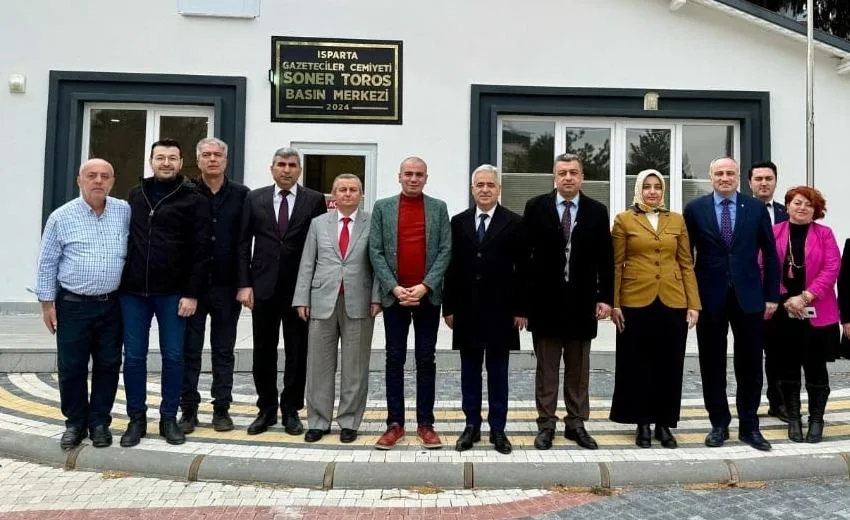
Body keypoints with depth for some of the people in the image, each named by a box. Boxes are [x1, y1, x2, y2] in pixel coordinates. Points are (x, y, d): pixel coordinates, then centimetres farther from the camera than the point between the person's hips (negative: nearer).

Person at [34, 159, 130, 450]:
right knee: (72, 367, 6)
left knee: (108, 366, 7)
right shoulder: (61, 217, -2)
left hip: (112, 305, 1)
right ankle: (75, 423, 22)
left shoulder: (125, 212, 1)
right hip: (73, 305, -1)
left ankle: (100, 422, 21)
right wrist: (47, 302, 0)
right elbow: (47, 263, 2)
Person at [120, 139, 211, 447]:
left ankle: (169, 418, 17)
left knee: (173, 357, 4)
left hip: (172, 293, -3)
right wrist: (119, 282, 9)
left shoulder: (193, 200, -1)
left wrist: (192, 293, -11)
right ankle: (137, 418, 20)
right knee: (134, 357, 7)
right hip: (133, 291, 3)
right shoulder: (135, 196, 11)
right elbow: (123, 239, 15)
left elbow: (200, 250, -5)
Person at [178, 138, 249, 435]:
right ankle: (189, 410, 16)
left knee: (224, 351, 9)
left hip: (227, 286, 0)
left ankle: (221, 409, 19)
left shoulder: (241, 195, 2)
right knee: (190, 350, 6)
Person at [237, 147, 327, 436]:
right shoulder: (255, 198, 6)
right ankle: (266, 409, 23)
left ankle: (291, 410, 19)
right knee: (263, 351, 9)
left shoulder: (315, 200, 1)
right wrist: (244, 284, -3)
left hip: (300, 288, -1)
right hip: (263, 287, 2)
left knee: (297, 353, 6)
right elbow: (243, 244, 5)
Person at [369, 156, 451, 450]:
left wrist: (425, 286, -12)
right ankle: (395, 423, 13)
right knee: (395, 359, 5)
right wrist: (394, 287, -11)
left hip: (428, 296, 0)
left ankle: (425, 423, 13)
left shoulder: (438, 208, 6)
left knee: (426, 359, 5)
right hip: (394, 295, 0)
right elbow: (375, 251, 1)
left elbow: (445, 250, 0)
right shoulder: (382, 207, 6)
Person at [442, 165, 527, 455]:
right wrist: (449, 307, 2)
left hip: (500, 311, -2)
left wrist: (521, 309, -6)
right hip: (467, 310, 2)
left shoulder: (513, 223, 0)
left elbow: (522, 269, -2)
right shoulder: (459, 222, 7)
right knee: (469, 371, 9)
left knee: (498, 372, 7)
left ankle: (498, 429, 17)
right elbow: (452, 267, 5)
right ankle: (472, 426, 20)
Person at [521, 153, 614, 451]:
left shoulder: (597, 211, 4)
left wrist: (605, 297, -2)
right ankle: (546, 424, 16)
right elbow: (523, 254, 0)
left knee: (579, 368, 11)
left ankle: (576, 423, 22)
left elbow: (605, 259, 4)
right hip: (545, 300, -1)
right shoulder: (536, 207, 0)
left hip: (582, 301, 1)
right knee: (546, 367, 7)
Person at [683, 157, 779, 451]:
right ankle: (719, 425, 20)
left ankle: (749, 427, 20)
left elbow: (770, 254, 6)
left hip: (748, 296, 1)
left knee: (750, 364, 7)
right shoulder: (695, 209, 1)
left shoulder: (756, 208, 3)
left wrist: (772, 295, 2)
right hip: (710, 297, -1)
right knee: (712, 365, 7)